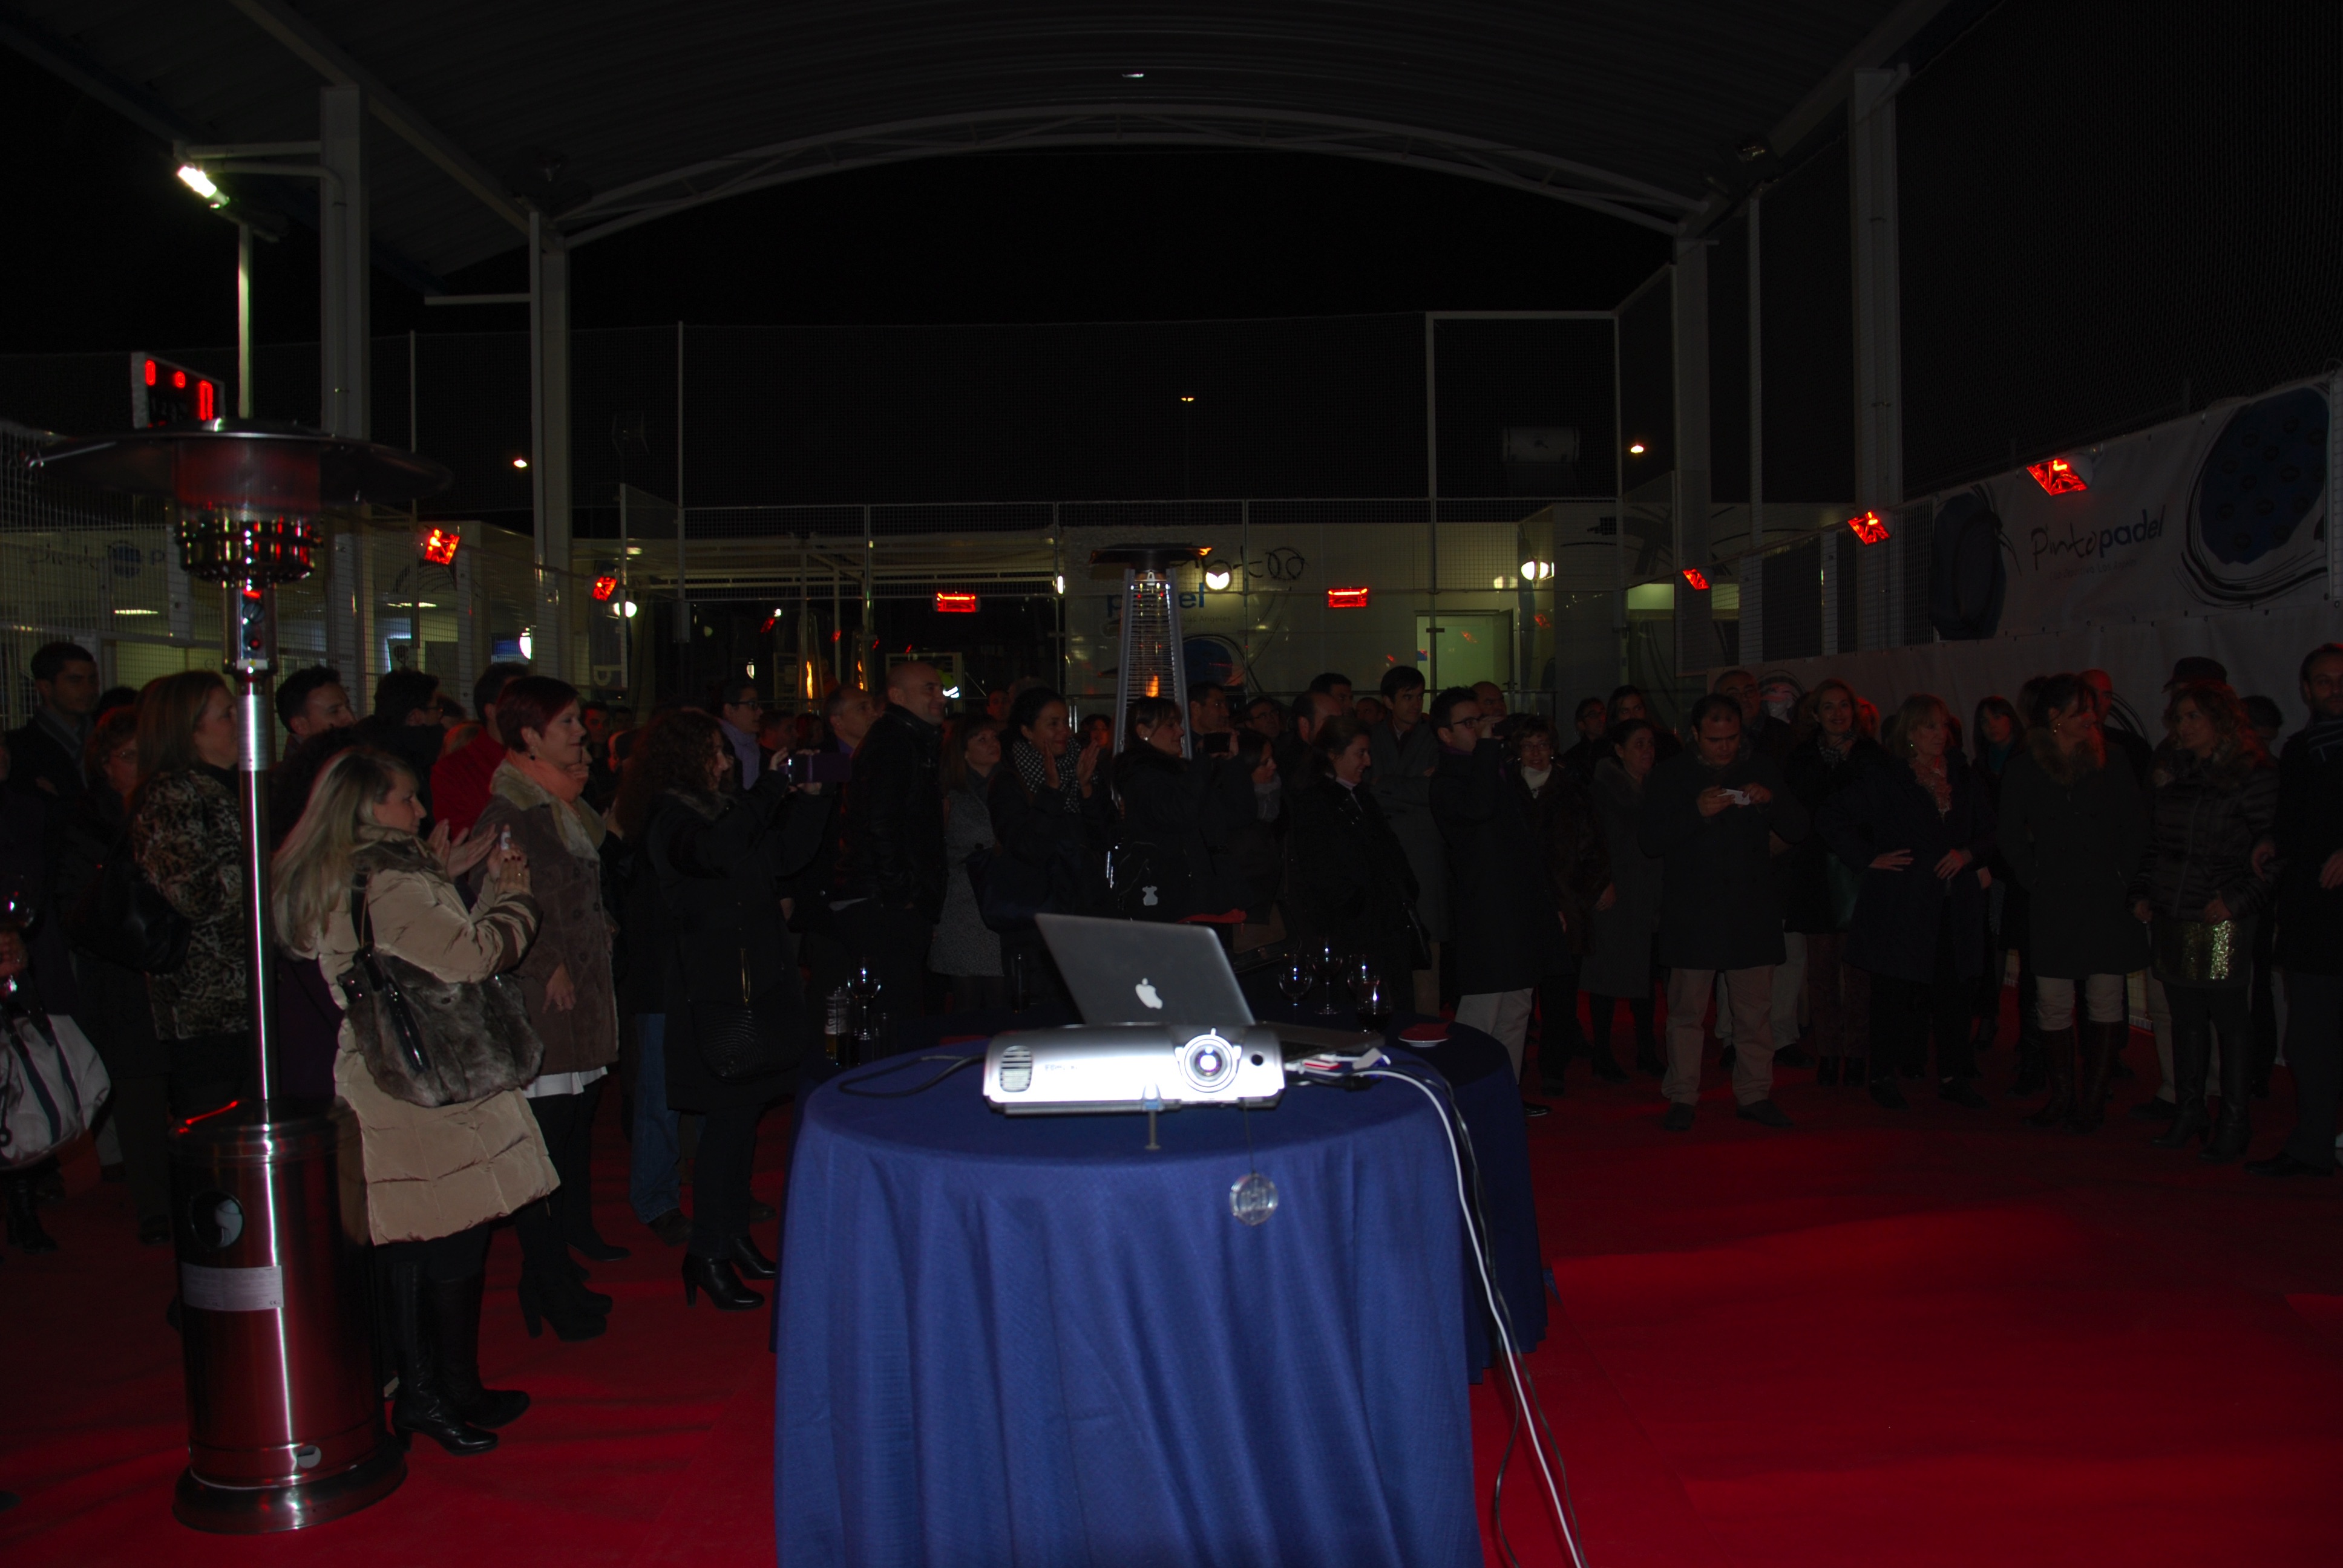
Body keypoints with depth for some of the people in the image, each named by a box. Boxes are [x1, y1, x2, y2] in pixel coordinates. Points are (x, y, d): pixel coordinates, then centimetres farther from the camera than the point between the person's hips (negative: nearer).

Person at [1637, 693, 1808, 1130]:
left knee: (1755, 1011, 4)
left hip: (1752, 911, 2)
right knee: (1686, 1011, 2)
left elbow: (1798, 830, 8)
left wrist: (1771, 800, -12)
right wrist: (1697, 812, -17)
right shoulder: (1670, 776, 4)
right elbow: (1648, 839, -4)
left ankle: (1754, 1094, 15)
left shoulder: (1762, 770, 10)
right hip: (1692, 912, -2)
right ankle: (1681, 1098, 11)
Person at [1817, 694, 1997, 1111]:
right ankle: (1883, 1077, 11)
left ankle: (1953, 1076, 19)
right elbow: (1830, 818, -5)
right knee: (1894, 993, 1)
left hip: (1955, 905, 5)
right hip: (1900, 904, -4)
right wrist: (1869, 858, -9)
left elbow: (1988, 827, 19)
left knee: (1955, 991, 7)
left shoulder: (1962, 776, 12)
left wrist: (1968, 853, -1)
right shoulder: (1881, 779, -3)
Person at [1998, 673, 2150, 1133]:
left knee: (2105, 1002, 1)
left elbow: (2136, 827, 8)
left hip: (2109, 903, 1)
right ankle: (2063, 1096, 11)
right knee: (2053, 1005, 0)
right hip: (2054, 906, -1)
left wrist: (2123, 879, 0)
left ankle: (2093, 1098, 10)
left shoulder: (2111, 760, 6)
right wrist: (2038, 883, -1)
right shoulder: (2024, 769, 3)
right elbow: (2011, 840, 6)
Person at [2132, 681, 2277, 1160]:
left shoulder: (2253, 775, -6)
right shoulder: (2168, 771, 12)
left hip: (2222, 919, -5)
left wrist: (2235, 898, -14)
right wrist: (2142, 893, 8)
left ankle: (2233, 1120, 8)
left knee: (2228, 1015, 0)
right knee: (2184, 1015, 11)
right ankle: (2188, 1111, 20)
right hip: (2170, 917, 6)